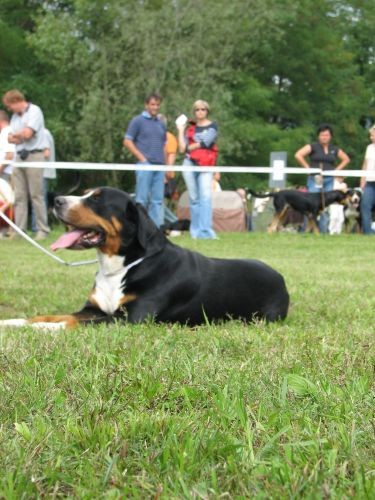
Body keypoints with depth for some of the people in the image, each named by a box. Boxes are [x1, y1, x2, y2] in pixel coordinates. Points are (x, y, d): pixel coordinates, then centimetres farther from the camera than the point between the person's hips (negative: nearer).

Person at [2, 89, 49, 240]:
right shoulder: (15, 116, 18)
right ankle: (20, 230, 3)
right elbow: (11, 138, 14)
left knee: (36, 195, -6)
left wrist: (16, 134, 3)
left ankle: (43, 229, -1)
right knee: (19, 196, 2)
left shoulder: (34, 111, -6)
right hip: (19, 157, 7)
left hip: (34, 156, -7)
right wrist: (20, 137, -6)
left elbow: (27, 133, -16)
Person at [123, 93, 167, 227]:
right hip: (145, 165, -6)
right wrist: (142, 158, -9)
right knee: (142, 199, -6)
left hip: (159, 166, 6)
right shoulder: (138, 121, 2)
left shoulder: (161, 124, 18)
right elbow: (127, 141, -2)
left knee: (157, 200, 3)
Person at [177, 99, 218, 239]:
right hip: (189, 164, 3)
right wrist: (181, 131, 10)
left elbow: (205, 143, -7)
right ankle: (195, 231, 8)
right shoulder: (190, 128, 17)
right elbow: (182, 148, 8)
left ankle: (205, 231, -24)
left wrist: (189, 147, 5)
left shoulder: (212, 126, 8)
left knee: (206, 197, -15)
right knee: (193, 198, 4)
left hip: (205, 165, -3)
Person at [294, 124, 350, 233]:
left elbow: (346, 159, 24)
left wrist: (337, 169, 10)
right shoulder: (313, 146, 0)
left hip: (329, 180, 4)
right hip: (315, 179, -4)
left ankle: (323, 231, 6)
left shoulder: (334, 149, 13)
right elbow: (298, 155, -9)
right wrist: (308, 168, -8)